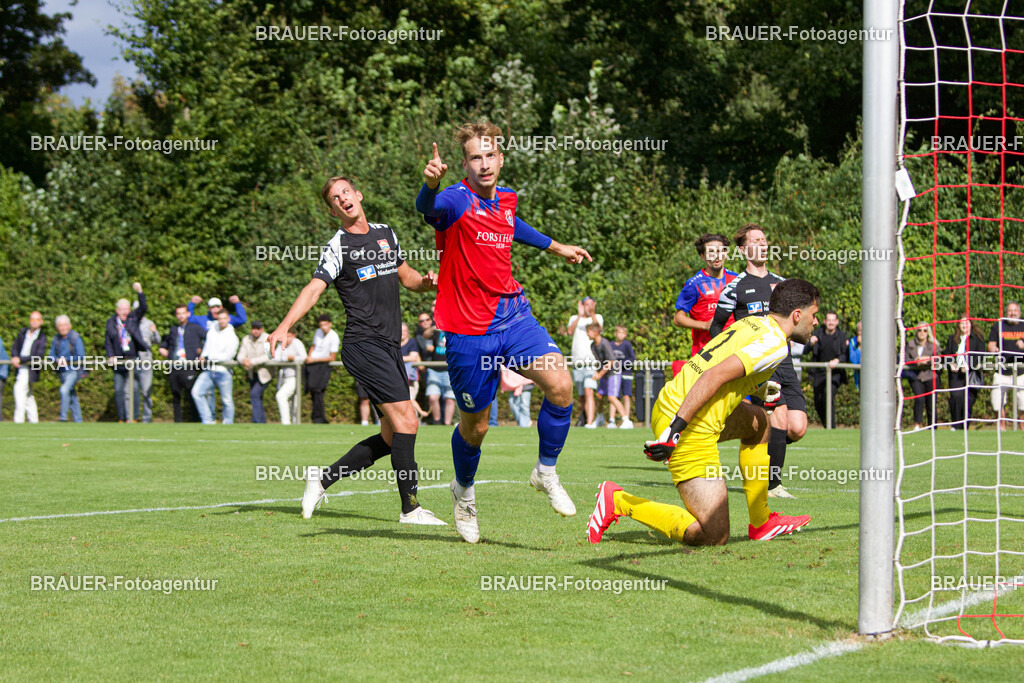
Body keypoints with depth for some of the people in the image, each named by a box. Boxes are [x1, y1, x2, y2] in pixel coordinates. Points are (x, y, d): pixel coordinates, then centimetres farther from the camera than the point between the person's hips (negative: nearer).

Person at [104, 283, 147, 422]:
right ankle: (121, 418, 8)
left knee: (135, 389, -6)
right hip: (119, 362, 1)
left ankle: (134, 418, -1)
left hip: (133, 359, -1)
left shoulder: (133, 318, 6)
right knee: (118, 391, 2)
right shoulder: (111, 322, 8)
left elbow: (143, 308, -8)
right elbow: (108, 342, 10)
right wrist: (111, 356, -2)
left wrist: (140, 292, -19)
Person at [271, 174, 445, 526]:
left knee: (391, 437, 7)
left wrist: (426, 282, 4)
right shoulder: (338, 247, -5)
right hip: (363, 344, -7)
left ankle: (324, 479, 19)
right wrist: (284, 327, -31)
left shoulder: (385, 233, 16)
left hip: (390, 347, 7)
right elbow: (314, 288, -16)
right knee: (406, 420, -16)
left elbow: (406, 275, 28)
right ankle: (411, 508, -12)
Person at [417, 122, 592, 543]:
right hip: (469, 331, -5)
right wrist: (431, 184, -61)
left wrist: (554, 247, 43)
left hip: (514, 317, 5)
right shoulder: (457, 200, -14)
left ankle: (546, 472, 5)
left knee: (560, 385, -16)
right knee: (474, 425, 6)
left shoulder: (506, 200, 8)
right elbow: (428, 208, -38)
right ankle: (464, 491, 36)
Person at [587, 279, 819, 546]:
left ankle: (761, 522, 34)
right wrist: (675, 430, -28)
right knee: (714, 536, -10)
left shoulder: (752, 322, 15)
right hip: (692, 432, -10)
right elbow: (714, 376, -23)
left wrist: (758, 388, 31)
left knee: (758, 422, 32)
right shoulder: (775, 344, -11)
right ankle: (618, 502, -6)